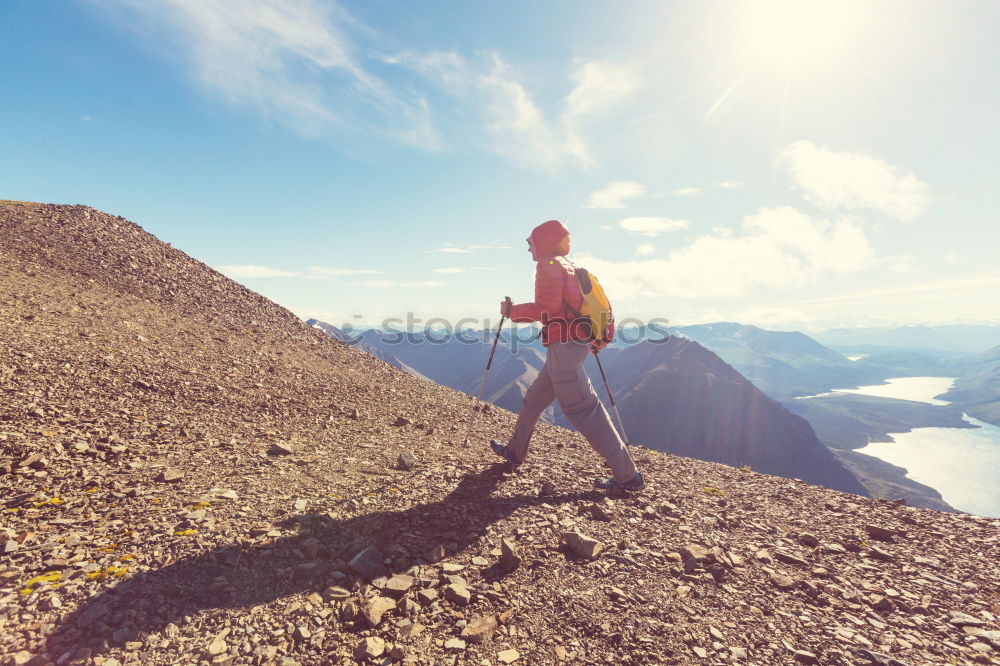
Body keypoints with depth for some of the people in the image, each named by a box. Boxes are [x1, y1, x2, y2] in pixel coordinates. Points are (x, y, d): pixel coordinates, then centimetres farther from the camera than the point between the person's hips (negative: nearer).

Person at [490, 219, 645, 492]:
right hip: (577, 343, 10)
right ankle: (514, 452, 33)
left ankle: (627, 475, -3)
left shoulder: (549, 264, -6)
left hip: (563, 344, -10)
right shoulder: (570, 267, 22)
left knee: (582, 409, -8)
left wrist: (512, 311, -6)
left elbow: (547, 308, -18)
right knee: (534, 399, 19)